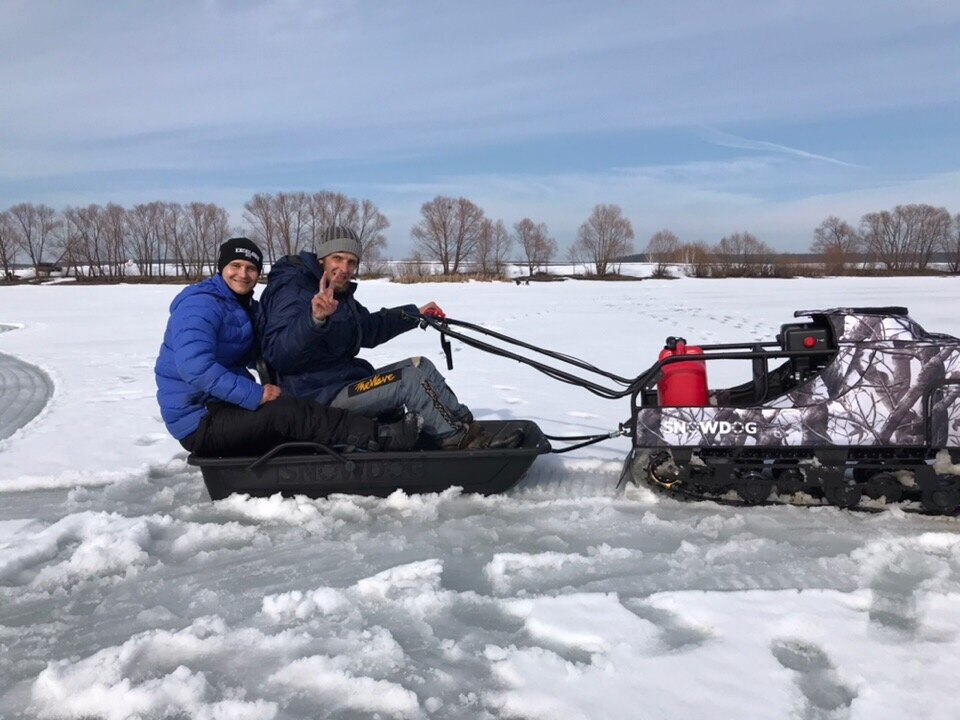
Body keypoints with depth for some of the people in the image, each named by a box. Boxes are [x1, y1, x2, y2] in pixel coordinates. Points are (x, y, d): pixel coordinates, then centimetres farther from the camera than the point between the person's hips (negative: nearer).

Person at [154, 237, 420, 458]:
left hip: (225, 407, 10)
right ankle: (379, 438, -29)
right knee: (287, 412, -24)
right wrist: (255, 395, -29)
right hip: (198, 420, -10)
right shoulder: (200, 304, -15)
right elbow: (194, 366, -29)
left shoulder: (248, 308, 15)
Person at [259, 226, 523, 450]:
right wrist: (315, 319, -44)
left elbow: (370, 329, 28)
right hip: (318, 398, -10)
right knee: (412, 376, -18)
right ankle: (462, 439, -8)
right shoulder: (292, 290, -15)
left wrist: (415, 314, 24)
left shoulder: (340, 294, 13)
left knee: (418, 367, 3)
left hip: (346, 381, 10)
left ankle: (462, 427, -4)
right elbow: (277, 353, -29)